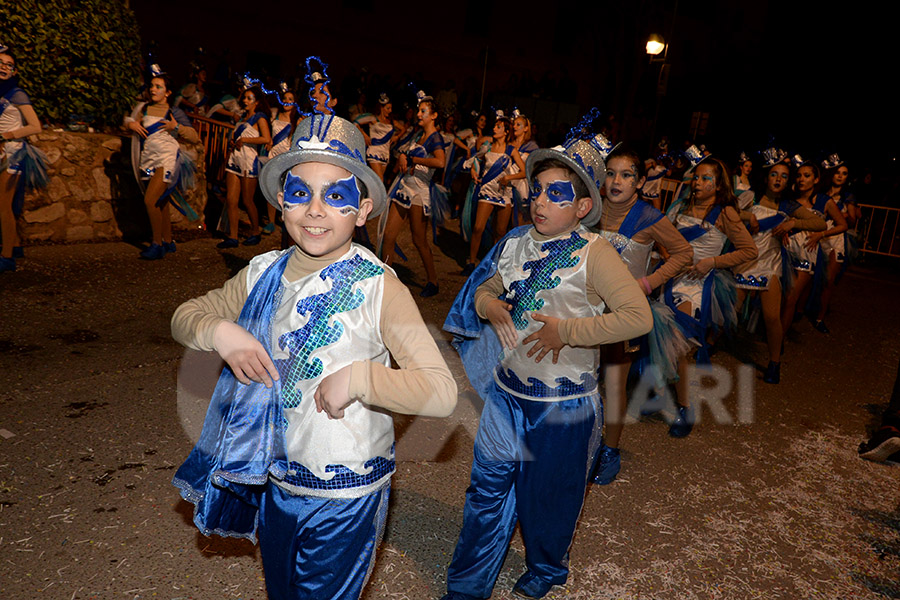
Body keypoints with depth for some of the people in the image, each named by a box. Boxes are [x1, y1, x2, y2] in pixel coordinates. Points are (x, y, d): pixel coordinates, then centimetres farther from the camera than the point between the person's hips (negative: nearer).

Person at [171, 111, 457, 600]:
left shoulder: (379, 289, -20)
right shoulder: (263, 275, -5)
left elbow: (441, 393, -25)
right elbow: (187, 315, 8)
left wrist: (358, 378, -33)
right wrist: (219, 331, -13)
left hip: (347, 499, -5)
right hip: (273, 483, 5)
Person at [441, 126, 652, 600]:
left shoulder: (593, 253, -15)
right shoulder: (517, 243, 2)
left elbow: (638, 317, -23)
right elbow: (484, 289, 15)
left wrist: (567, 330, -25)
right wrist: (489, 306, -9)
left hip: (563, 404, -4)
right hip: (507, 392, 4)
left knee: (549, 497, 16)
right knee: (488, 488, 12)